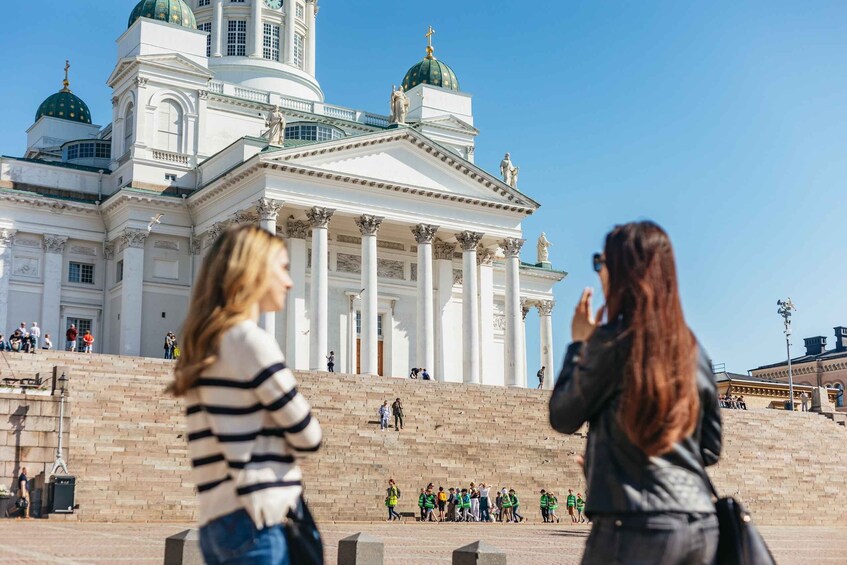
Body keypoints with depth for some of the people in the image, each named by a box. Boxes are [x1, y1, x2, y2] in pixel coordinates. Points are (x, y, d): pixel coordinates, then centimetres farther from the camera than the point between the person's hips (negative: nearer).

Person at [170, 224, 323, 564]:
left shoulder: (205, 347, 16)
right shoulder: (251, 340, -10)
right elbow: (307, 436, -5)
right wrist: (284, 442, 14)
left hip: (218, 520, 9)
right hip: (254, 520, -9)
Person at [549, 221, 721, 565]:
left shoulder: (612, 340, -9)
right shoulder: (691, 347, 11)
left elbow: (563, 418, 1)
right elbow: (710, 449, 16)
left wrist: (579, 344, 9)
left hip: (639, 525, -7)